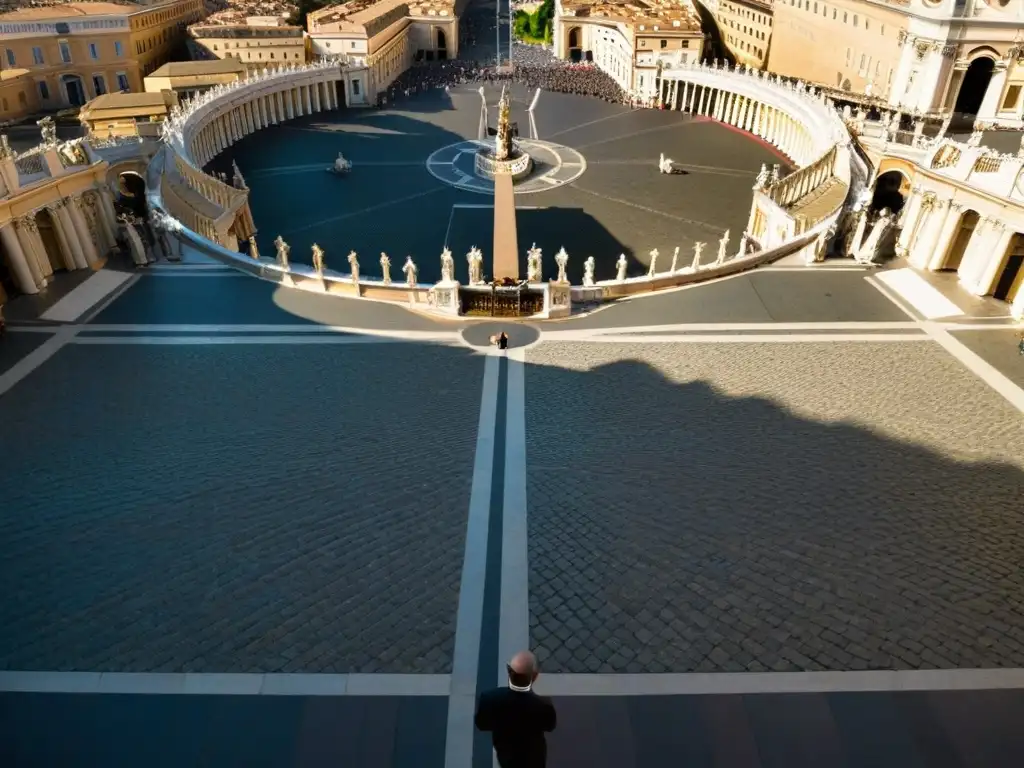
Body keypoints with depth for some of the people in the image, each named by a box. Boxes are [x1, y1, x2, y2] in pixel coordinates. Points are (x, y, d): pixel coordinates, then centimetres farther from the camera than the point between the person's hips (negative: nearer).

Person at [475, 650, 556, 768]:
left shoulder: (490, 698, -35)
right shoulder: (543, 705, -39)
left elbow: (481, 724, -13)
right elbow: (549, 726, -15)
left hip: (505, 752, 1)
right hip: (532, 756, -1)